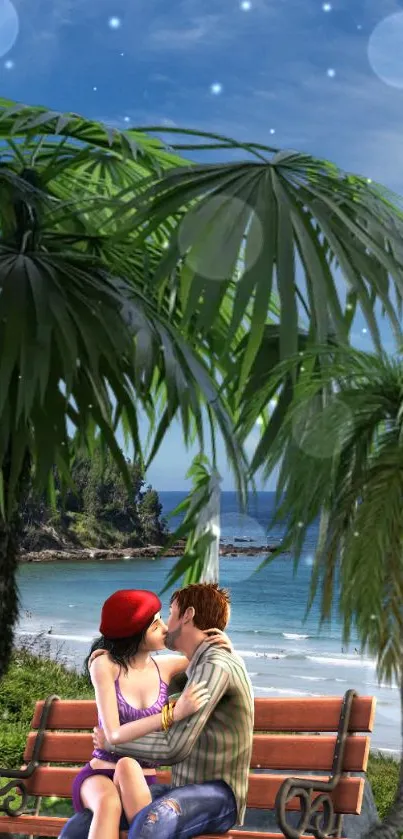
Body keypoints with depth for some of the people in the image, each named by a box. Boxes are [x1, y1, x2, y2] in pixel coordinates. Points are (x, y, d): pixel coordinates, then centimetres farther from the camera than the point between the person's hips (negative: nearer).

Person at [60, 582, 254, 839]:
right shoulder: (200, 664, 15)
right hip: (182, 789, 10)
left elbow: (174, 748, -24)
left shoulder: (216, 665, -17)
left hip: (218, 794, -10)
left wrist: (112, 741, -9)